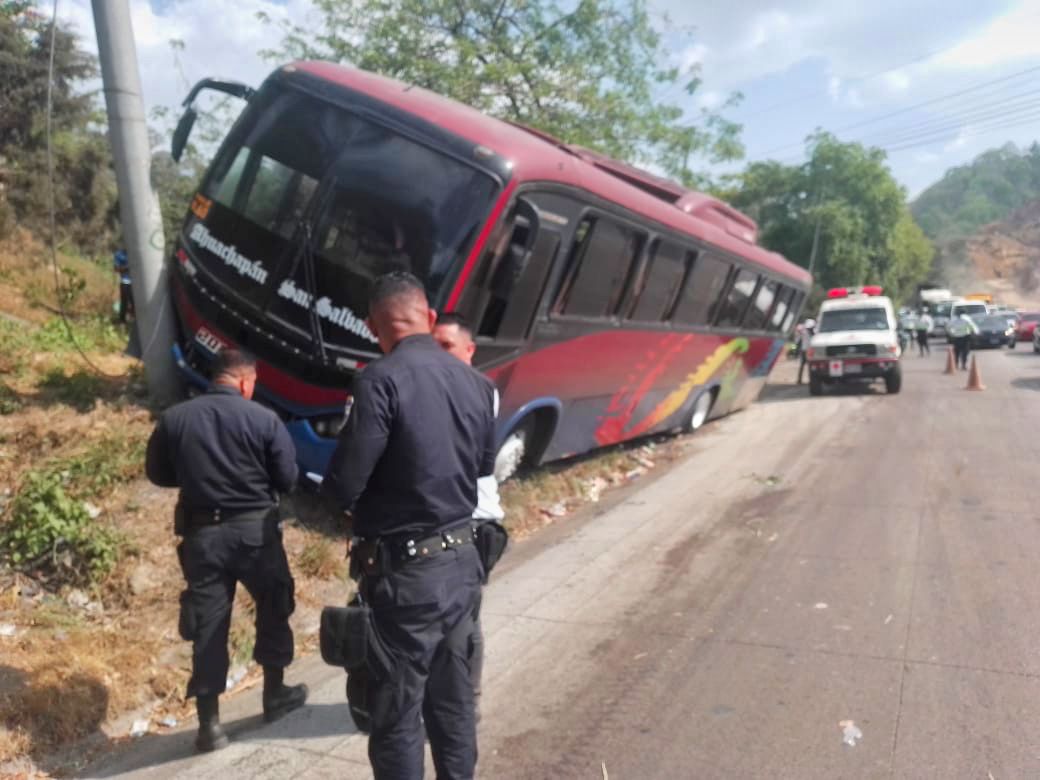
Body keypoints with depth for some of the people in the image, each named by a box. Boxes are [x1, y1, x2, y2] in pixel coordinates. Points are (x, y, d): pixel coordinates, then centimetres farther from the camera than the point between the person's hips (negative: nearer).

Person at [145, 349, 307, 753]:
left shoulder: (173, 419, -2)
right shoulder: (264, 419, -10)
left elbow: (158, 473, 8)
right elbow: (287, 479, -6)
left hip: (201, 531, 2)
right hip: (254, 528, -2)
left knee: (207, 624, 8)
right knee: (273, 607, 19)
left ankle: (209, 723, 13)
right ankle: (275, 692, 30)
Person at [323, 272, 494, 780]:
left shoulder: (381, 380, -18)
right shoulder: (477, 383, 3)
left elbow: (343, 485, -19)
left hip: (404, 570, -6)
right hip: (461, 560, 6)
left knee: (396, 716, 9)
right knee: (454, 702, 20)